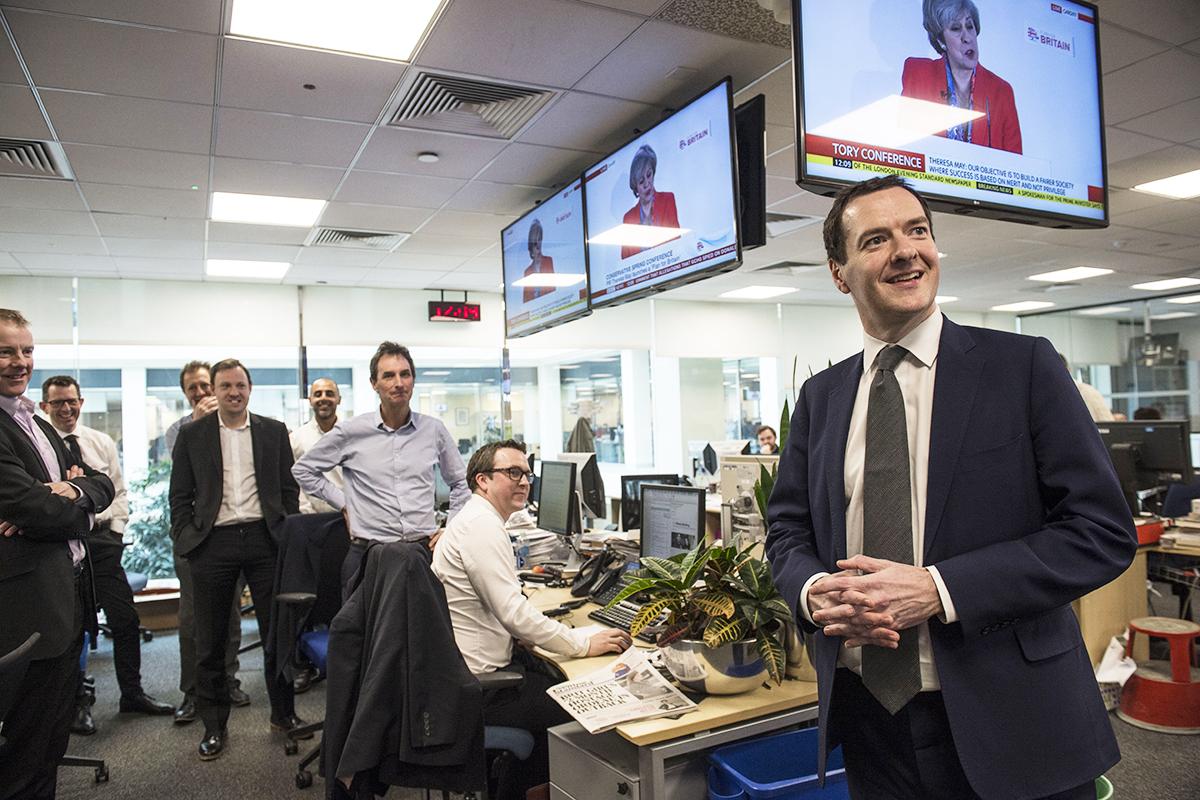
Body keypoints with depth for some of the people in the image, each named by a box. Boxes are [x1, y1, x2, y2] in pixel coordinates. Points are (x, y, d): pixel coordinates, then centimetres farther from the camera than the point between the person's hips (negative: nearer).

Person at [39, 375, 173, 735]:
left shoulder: (101, 442, 9)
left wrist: (115, 530, 4)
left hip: (101, 538, 4)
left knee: (126, 619, 6)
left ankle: (132, 693, 21)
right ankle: (77, 702, 22)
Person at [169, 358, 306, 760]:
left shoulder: (274, 431, 7)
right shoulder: (192, 435, 5)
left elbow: (289, 489, 8)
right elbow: (180, 496, 6)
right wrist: (186, 540, -3)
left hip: (263, 538, 1)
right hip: (213, 543, 0)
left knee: (277, 631, 7)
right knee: (210, 641, 8)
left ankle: (283, 713, 23)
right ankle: (214, 725, 22)